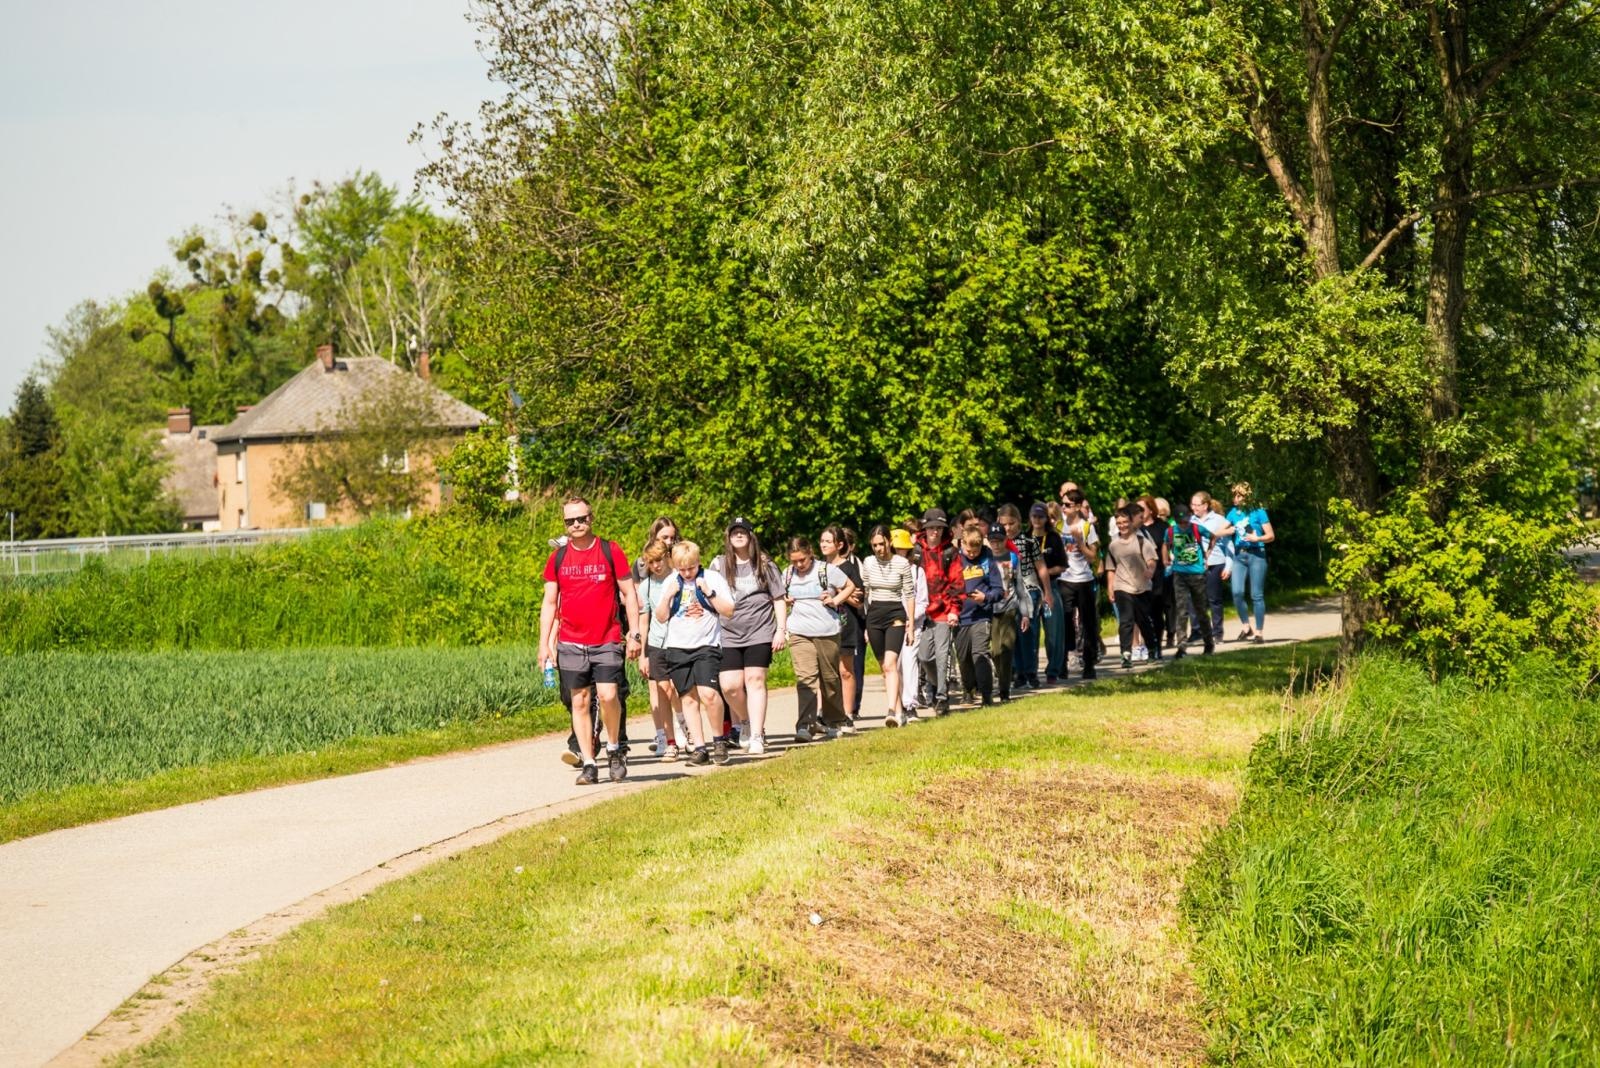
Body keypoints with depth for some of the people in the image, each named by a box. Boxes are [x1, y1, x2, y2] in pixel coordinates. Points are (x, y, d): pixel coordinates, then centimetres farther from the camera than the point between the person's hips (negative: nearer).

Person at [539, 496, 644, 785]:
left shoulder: (611, 551, 1)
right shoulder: (558, 558, 7)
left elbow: (629, 593, 4)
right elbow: (549, 602, 11)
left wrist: (635, 634, -3)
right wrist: (544, 644, 4)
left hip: (607, 642, -2)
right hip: (571, 644, 2)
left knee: (607, 695, -16)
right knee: (580, 701, 1)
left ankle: (613, 748, 7)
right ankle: (588, 764, 6)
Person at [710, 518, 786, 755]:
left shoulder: (764, 565, 7)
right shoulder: (719, 565, 9)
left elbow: (778, 599, 9)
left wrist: (781, 630, 2)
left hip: (759, 634, -1)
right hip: (728, 635, 1)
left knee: (755, 680, -7)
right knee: (730, 685, -8)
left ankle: (756, 736, -6)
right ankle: (745, 721, 20)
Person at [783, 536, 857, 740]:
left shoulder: (827, 570, -4)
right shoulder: (787, 575, 7)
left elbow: (849, 586, 8)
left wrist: (835, 600, -8)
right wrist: (785, 601, 1)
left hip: (827, 631, -1)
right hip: (799, 632, 1)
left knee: (830, 678, 12)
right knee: (805, 677, -13)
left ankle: (836, 720, 30)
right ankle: (805, 725, -20)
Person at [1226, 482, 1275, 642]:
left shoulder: (1258, 512, -3)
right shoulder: (1233, 513, 9)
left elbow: (1271, 536, -2)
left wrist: (1257, 538, -17)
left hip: (1256, 555, -3)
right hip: (1239, 555, 3)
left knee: (1257, 595, -1)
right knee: (1237, 592, -11)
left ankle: (1259, 632, 6)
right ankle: (1246, 627, 6)